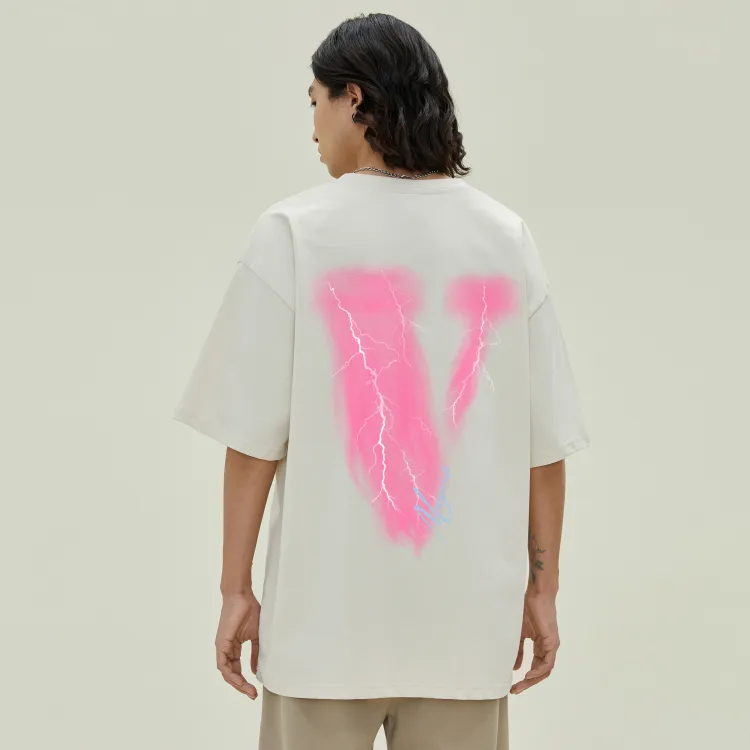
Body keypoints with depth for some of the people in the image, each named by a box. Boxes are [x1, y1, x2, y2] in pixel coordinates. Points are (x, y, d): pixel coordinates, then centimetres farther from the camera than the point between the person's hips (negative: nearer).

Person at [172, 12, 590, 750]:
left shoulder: (293, 232, -7)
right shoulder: (506, 236, 1)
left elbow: (255, 435, -8)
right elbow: (545, 440, 1)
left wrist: (237, 588, 1)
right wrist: (541, 587, 10)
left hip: (328, 611, -2)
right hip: (469, 612, 2)